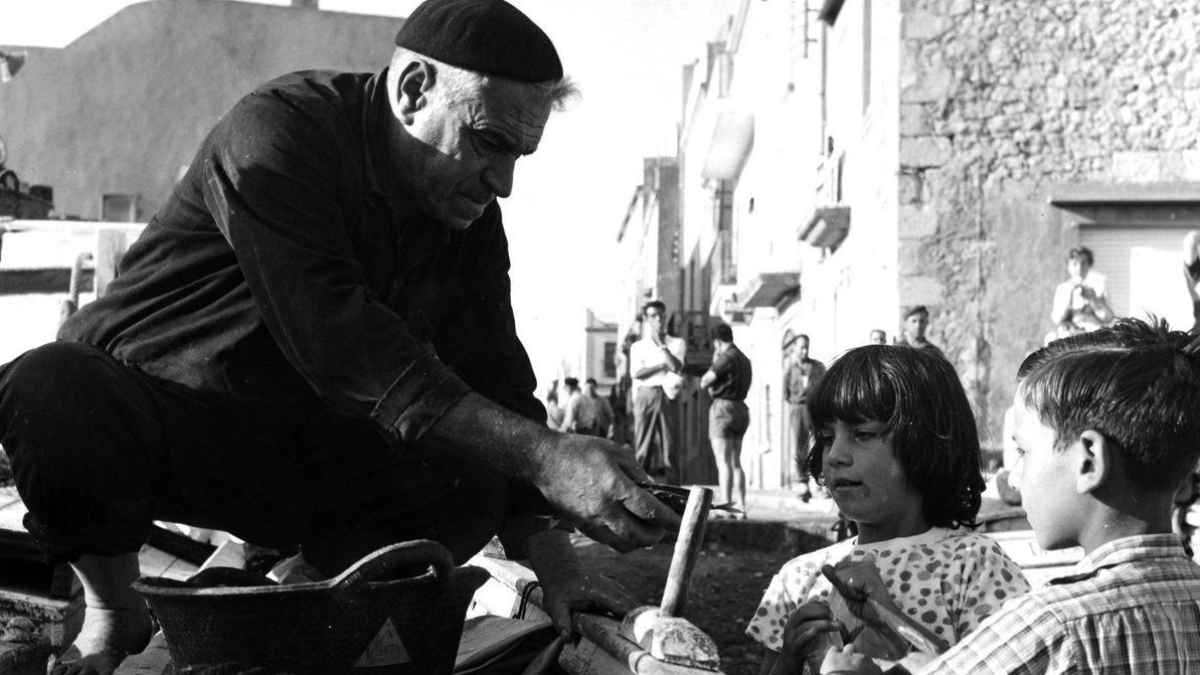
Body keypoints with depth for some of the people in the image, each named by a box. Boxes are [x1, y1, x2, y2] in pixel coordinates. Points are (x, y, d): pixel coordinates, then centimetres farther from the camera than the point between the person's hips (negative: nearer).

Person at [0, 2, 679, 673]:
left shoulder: (470, 214, 0)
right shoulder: (279, 132, -23)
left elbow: (496, 383, -3)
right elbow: (342, 348, -35)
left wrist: (552, 557, -18)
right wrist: (541, 454, -43)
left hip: (294, 455, 5)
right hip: (146, 412, -5)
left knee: (470, 485, -21)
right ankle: (114, 614, -10)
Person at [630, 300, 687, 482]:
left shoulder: (677, 344, 14)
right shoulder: (638, 346, 15)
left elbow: (677, 367, -4)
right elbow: (636, 373, -2)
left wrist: (661, 344, -5)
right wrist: (662, 365, -4)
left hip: (667, 396, 0)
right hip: (645, 395, 0)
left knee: (669, 445, -5)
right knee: (643, 445, -4)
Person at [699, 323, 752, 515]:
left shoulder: (726, 357, -13)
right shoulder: (744, 359, 15)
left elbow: (704, 383, -10)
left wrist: (713, 363, 4)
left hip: (723, 407, -9)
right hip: (741, 409, 9)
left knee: (723, 463, -9)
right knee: (736, 463, 13)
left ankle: (727, 506, -12)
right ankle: (741, 506, 12)